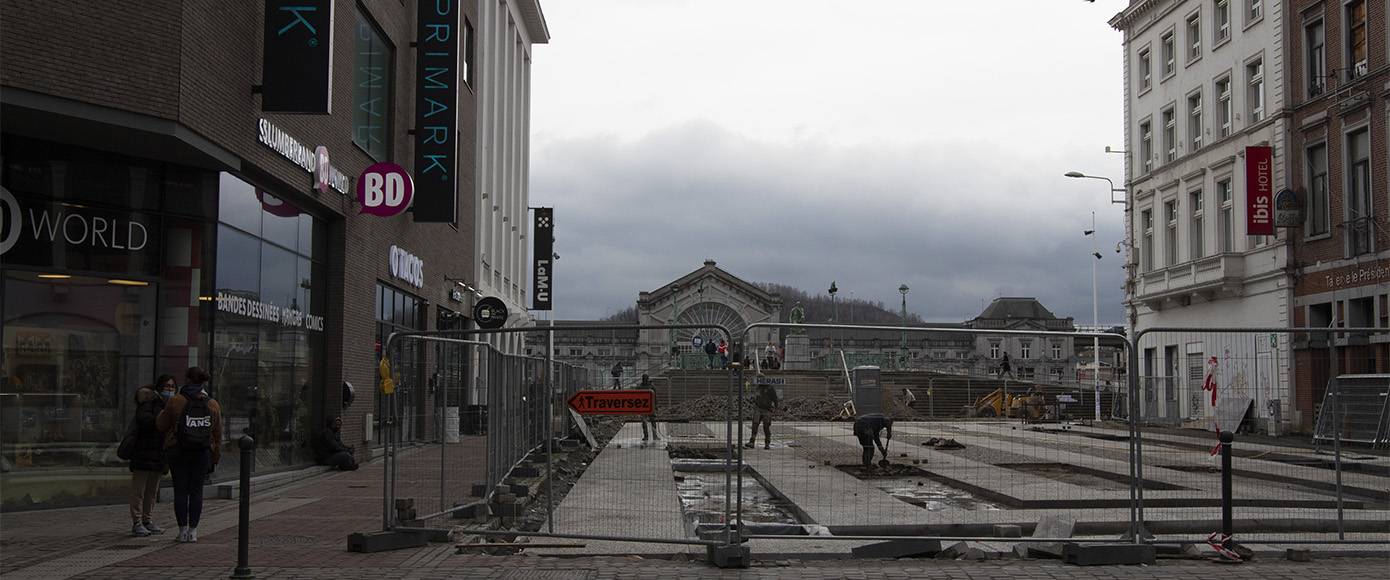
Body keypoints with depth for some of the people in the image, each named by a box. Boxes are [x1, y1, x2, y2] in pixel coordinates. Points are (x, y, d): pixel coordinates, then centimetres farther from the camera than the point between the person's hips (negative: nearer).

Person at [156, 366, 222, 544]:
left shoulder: (175, 401, -7)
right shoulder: (212, 405, 3)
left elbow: (162, 425, 3)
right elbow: (217, 435, 7)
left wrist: (162, 413, 24)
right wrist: (215, 458, 15)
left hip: (178, 451, -2)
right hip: (202, 452, 2)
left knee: (180, 490, 3)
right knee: (196, 490, 6)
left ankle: (183, 530, 3)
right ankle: (193, 531, 6)